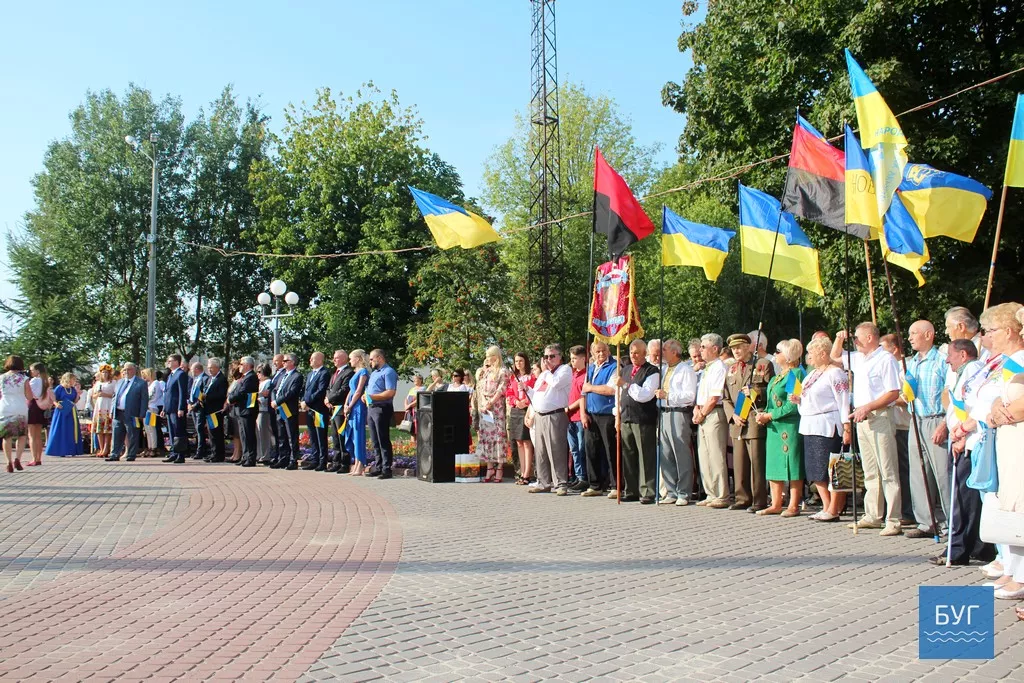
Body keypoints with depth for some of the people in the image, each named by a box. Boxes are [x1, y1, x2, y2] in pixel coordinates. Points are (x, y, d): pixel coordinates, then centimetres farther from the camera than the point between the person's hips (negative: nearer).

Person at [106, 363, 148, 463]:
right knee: (117, 436, 7)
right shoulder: (120, 382, 18)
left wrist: (141, 415, -12)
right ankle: (115, 455, 12)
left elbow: (144, 399, -6)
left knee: (132, 437, 1)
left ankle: (131, 455, 8)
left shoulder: (141, 383, -3)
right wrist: (112, 411, 12)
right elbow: (114, 397, 22)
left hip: (131, 415, -6)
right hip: (118, 413, 6)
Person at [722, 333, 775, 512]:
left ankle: (759, 501, 1)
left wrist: (755, 392, -17)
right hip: (737, 422, 6)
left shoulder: (764, 365, 2)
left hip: (756, 421, -6)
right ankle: (742, 498, 16)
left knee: (757, 462, -5)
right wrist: (733, 415, 0)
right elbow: (726, 398, 17)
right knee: (739, 463, 8)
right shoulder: (731, 370, 19)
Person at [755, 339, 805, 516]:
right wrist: (763, 414, 4)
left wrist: (769, 416, -16)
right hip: (774, 427, 9)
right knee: (773, 463, 9)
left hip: (790, 426, -9)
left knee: (792, 464, -4)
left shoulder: (796, 373, -11)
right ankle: (776, 504, 15)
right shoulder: (778, 375, 17)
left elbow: (793, 405, -18)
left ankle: (794, 505, 2)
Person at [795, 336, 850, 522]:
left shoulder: (835, 373, -9)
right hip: (810, 427, 9)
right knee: (815, 471, 10)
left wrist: (847, 428, -19)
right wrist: (798, 400, 8)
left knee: (830, 470, -5)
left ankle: (834, 510, 0)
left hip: (828, 428, -9)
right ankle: (826, 507, 18)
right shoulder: (812, 374, 19)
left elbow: (844, 402, -14)